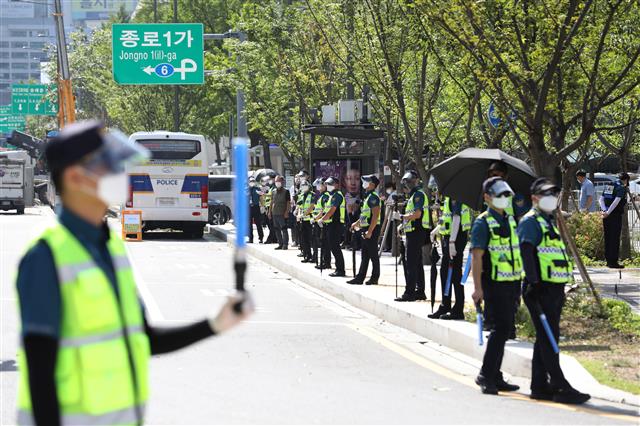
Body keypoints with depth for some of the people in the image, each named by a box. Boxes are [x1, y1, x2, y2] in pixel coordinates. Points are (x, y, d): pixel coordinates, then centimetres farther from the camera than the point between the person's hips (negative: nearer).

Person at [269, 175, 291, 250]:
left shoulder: (286, 191, -1)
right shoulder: (273, 192, 14)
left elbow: (288, 202, -5)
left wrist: (286, 212, -13)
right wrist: (270, 212, 13)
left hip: (282, 214, -6)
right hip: (274, 213, 6)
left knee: (284, 229, -6)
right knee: (277, 230, 7)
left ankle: (285, 244, -4)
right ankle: (280, 244, 14)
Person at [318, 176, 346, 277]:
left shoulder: (337, 195, -13)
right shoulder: (332, 195, 19)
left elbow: (331, 211, -19)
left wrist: (321, 220, -12)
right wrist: (322, 219, 13)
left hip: (336, 224, -10)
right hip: (332, 224, 10)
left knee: (335, 247, -9)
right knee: (334, 247, 11)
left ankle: (340, 270, -8)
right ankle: (339, 269, 15)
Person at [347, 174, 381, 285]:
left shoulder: (373, 197, -15)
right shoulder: (368, 196, 16)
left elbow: (375, 216, -22)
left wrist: (370, 231, -26)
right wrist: (357, 223, 25)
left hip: (372, 229, -10)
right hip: (366, 229, 10)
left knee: (373, 254, -3)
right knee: (365, 254, 11)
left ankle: (375, 278, 3)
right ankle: (360, 277, 14)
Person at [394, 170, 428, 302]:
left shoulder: (418, 194, -12)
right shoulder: (413, 195, 19)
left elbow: (417, 214, -21)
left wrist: (401, 217, -13)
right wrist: (403, 224, 14)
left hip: (416, 232, -10)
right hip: (414, 233, 10)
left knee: (411, 263, -10)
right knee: (417, 263, 12)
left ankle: (409, 293, -11)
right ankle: (420, 292, 16)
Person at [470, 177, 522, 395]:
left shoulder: (511, 220, 16)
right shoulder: (483, 223, -8)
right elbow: (476, 257, -14)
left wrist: (520, 280, 20)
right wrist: (477, 288, -20)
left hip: (512, 283, 8)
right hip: (494, 284, -8)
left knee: (504, 330, 10)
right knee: (501, 328, -13)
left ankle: (494, 377, 17)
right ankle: (486, 375, -7)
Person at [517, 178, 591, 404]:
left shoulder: (549, 222, 23)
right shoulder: (530, 222, -7)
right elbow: (526, 252, -17)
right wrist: (533, 283, -25)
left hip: (555, 289, 10)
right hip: (541, 288, -10)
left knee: (546, 339, 12)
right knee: (548, 339, -10)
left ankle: (540, 386, 16)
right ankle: (561, 388, -12)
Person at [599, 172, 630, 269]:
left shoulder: (608, 187, 15)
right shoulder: (622, 188, -8)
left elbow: (601, 199, 7)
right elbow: (616, 202, -19)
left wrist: (604, 210, -5)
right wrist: (608, 213, -19)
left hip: (606, 216, 7)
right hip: (616, 215, -7)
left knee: (607, 238, 12)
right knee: (615, 239, -4)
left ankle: (609, 260, 16)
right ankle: (613, 262, -5)